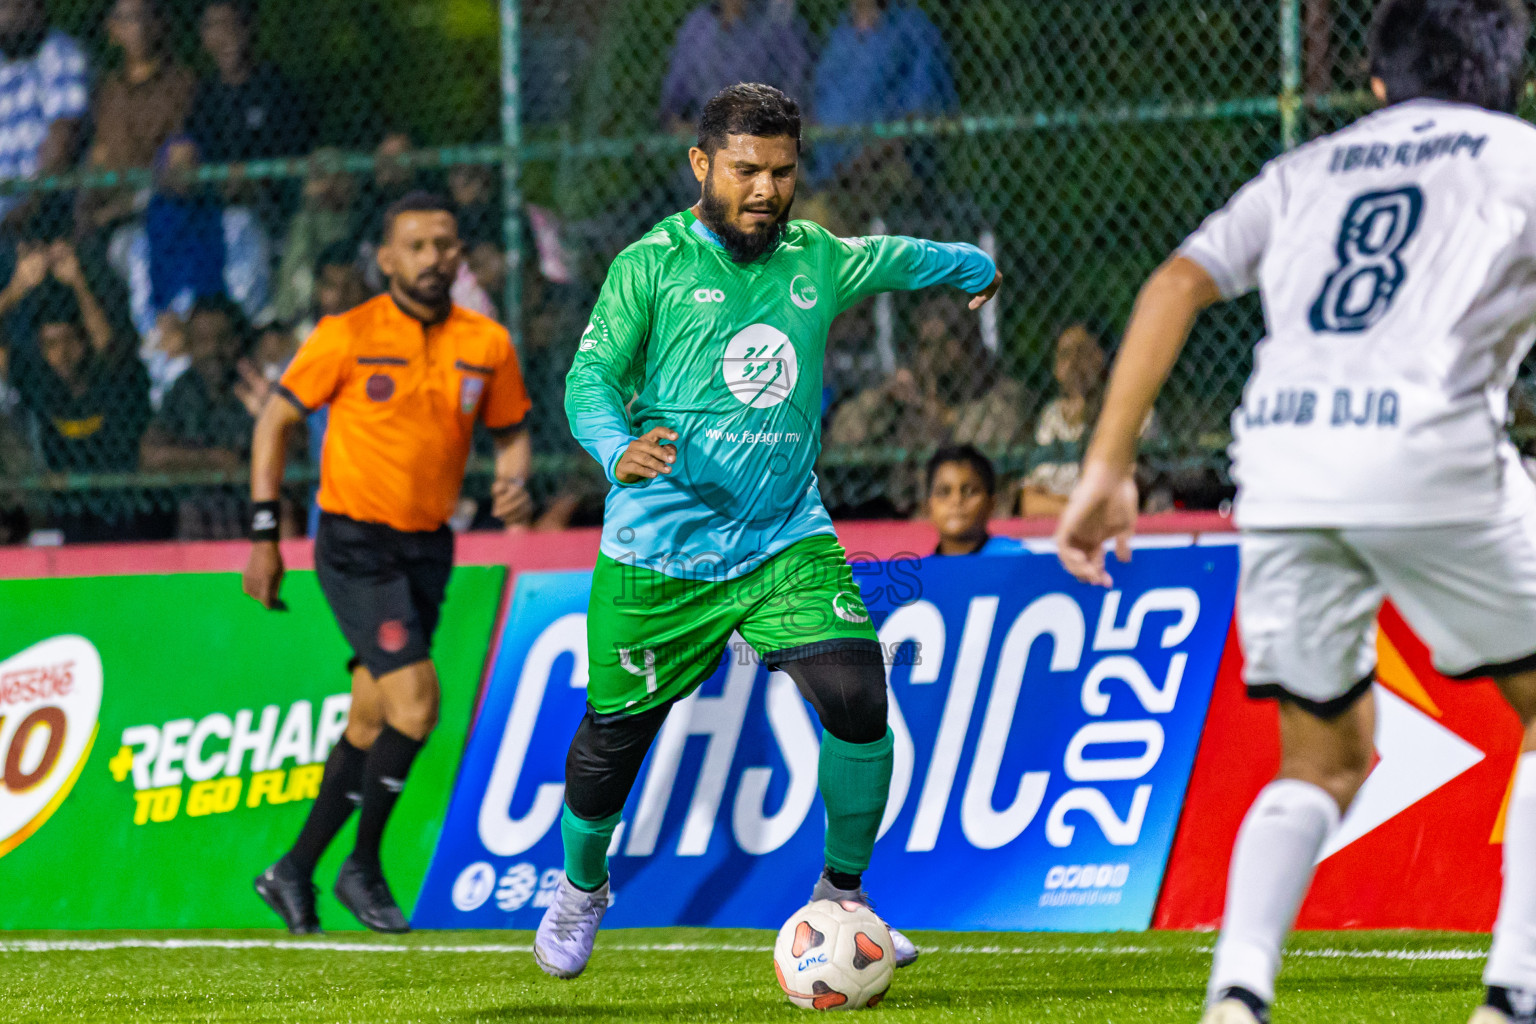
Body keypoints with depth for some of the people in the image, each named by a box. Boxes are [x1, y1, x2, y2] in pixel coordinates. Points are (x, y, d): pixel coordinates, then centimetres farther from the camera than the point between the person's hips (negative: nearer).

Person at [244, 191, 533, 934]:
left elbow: (511, 430, 16)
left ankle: (295, 872, 21)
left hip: (428, 550, 5)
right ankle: (364, 868, -4)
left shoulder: (486, 344, 3)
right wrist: (264, 535, -4)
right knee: (415, 697, -18)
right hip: (355, 544, -5)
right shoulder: (346, 337, -8)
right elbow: (275, 421, 0)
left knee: (370, 723, 8)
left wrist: (514, 482, -7)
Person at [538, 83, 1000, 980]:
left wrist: (976, 268, 49)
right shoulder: (652, 266, -4)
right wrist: (621, 449, -30)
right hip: (661, 551, -3)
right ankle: (581, 886, 36)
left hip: (788, 541, 3)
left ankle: (842, 892, 4)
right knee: (617, 732, 6)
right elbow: (591, 375, -9)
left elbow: (903, 259, 29)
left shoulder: (819, 261, 8)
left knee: (856, 696, -17)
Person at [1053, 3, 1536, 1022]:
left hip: (1280, 459, 4)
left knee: (1325, 758, 17)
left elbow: (1175, 286, 15)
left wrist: (1109, 466, 13)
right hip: (1433, 449, -4)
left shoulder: (1307, 170, 27)